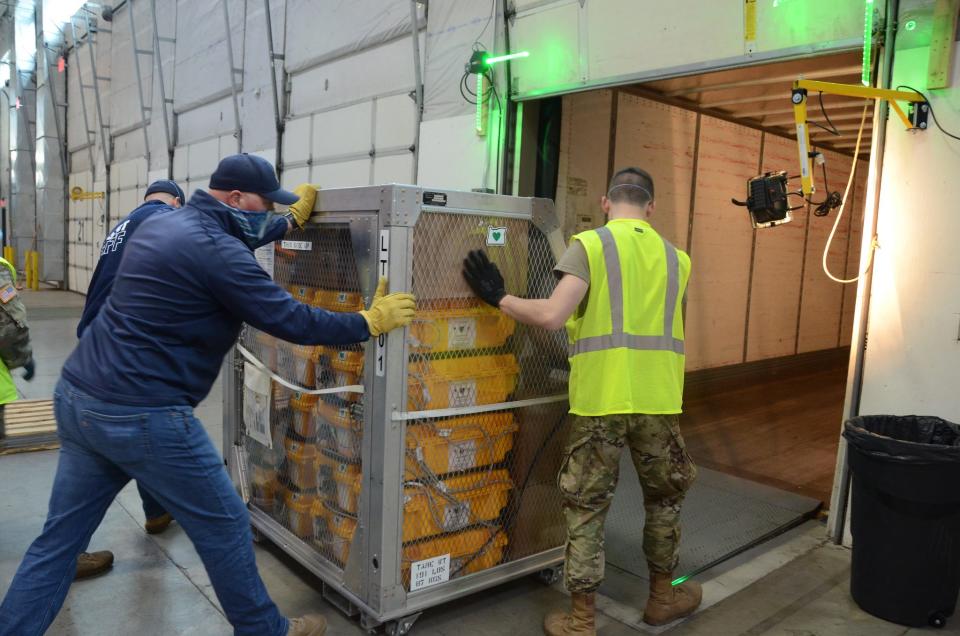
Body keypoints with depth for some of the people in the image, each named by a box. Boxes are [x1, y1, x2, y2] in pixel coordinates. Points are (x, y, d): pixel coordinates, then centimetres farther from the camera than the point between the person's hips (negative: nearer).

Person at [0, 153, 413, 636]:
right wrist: (371, 322, -5)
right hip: (141, 416, -9)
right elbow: (292, 321, -17)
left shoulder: (163, 223, 12)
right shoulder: (215, 250, -17)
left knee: (59, 538, 18)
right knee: (224, 527, 7)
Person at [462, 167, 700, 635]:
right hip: (658, 400, 4)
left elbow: (552, 316, -17)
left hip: (600, 399, -4)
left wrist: (498, 297, -4)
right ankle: (663, 596, 39)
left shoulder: (589, 245, -6)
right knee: (665, 497, 23)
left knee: (586, 507, 9)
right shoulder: (675, 257, 10)